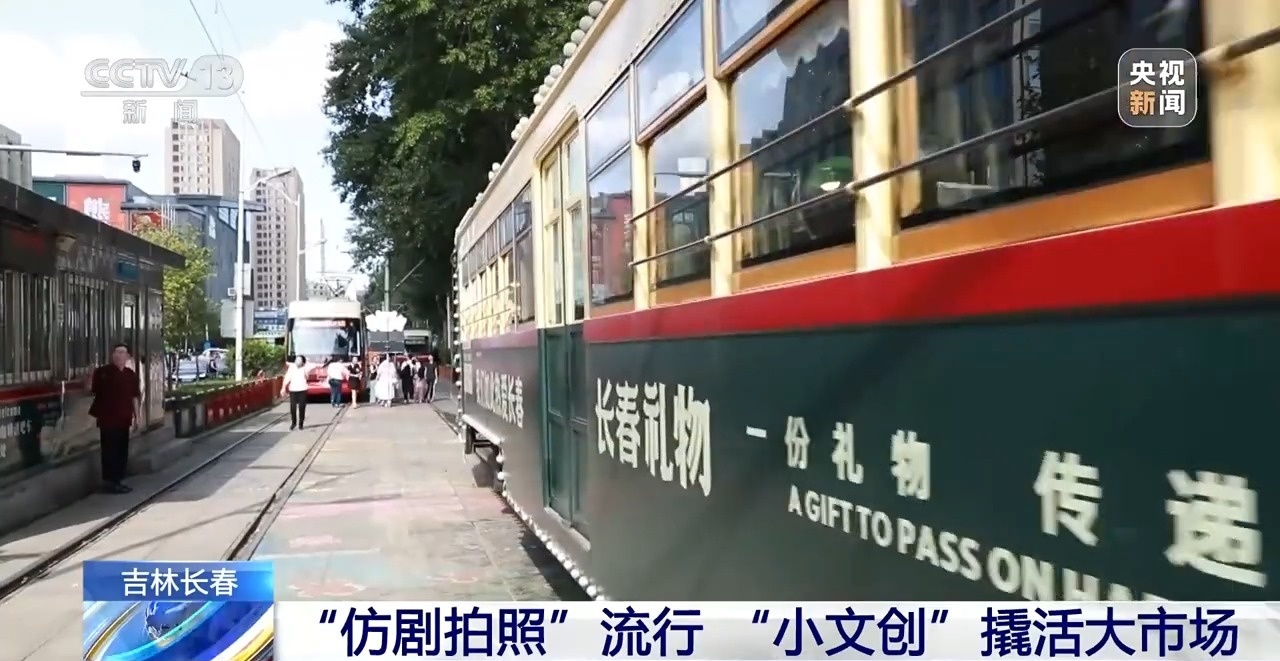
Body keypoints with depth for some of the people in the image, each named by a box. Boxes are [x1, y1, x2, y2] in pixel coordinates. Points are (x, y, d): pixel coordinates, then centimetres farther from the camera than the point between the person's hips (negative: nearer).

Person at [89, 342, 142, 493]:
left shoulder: (131, 375, 11)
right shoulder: (102, 372, -5)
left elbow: (135, 397, 15)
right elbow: (92, 390, -7)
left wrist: (137, 417, 15)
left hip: (124, 419, 6)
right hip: (107, 418, -6)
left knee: (122, 451, 10)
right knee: (110, 450, -5)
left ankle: (118, 480, 18)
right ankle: (109, 481, 1)